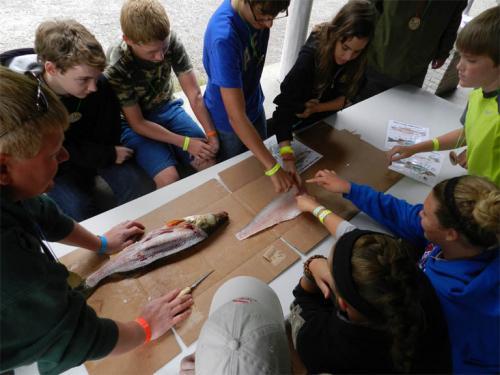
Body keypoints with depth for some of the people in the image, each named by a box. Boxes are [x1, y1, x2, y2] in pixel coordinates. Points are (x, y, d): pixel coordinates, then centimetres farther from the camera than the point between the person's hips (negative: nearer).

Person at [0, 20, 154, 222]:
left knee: (142, 189, -17)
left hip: (96, 150, 2)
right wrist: (108, 156, -20)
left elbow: (107, 138, -8)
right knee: (82, 210, -23)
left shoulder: (100, 86, -22)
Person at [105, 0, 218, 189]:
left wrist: (211, 134, -27)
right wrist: (185, 142, -23)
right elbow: (137, 124, -19)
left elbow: (194, 94, -17)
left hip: (168, 109, 4)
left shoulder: (170, 40, -19)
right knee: (169, 179, -25)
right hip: (135, 123, -3)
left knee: (209, 162, -14)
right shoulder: (115, 68, -26)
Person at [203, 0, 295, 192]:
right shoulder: (224, 37, -38)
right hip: (227, 119, -6)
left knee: (258, 170, 24)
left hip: (254, 104, 6)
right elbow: (236, 117, -39)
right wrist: (273, 168, -38)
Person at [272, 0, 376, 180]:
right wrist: (287, 157, -51)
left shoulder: (358, 60, -21)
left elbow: (345, 96, -10)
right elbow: (284, 107, -42)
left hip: (325, 119, 5)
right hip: (298, 123, -4)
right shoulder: (310, 55, -36)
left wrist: (315, 108, -27)